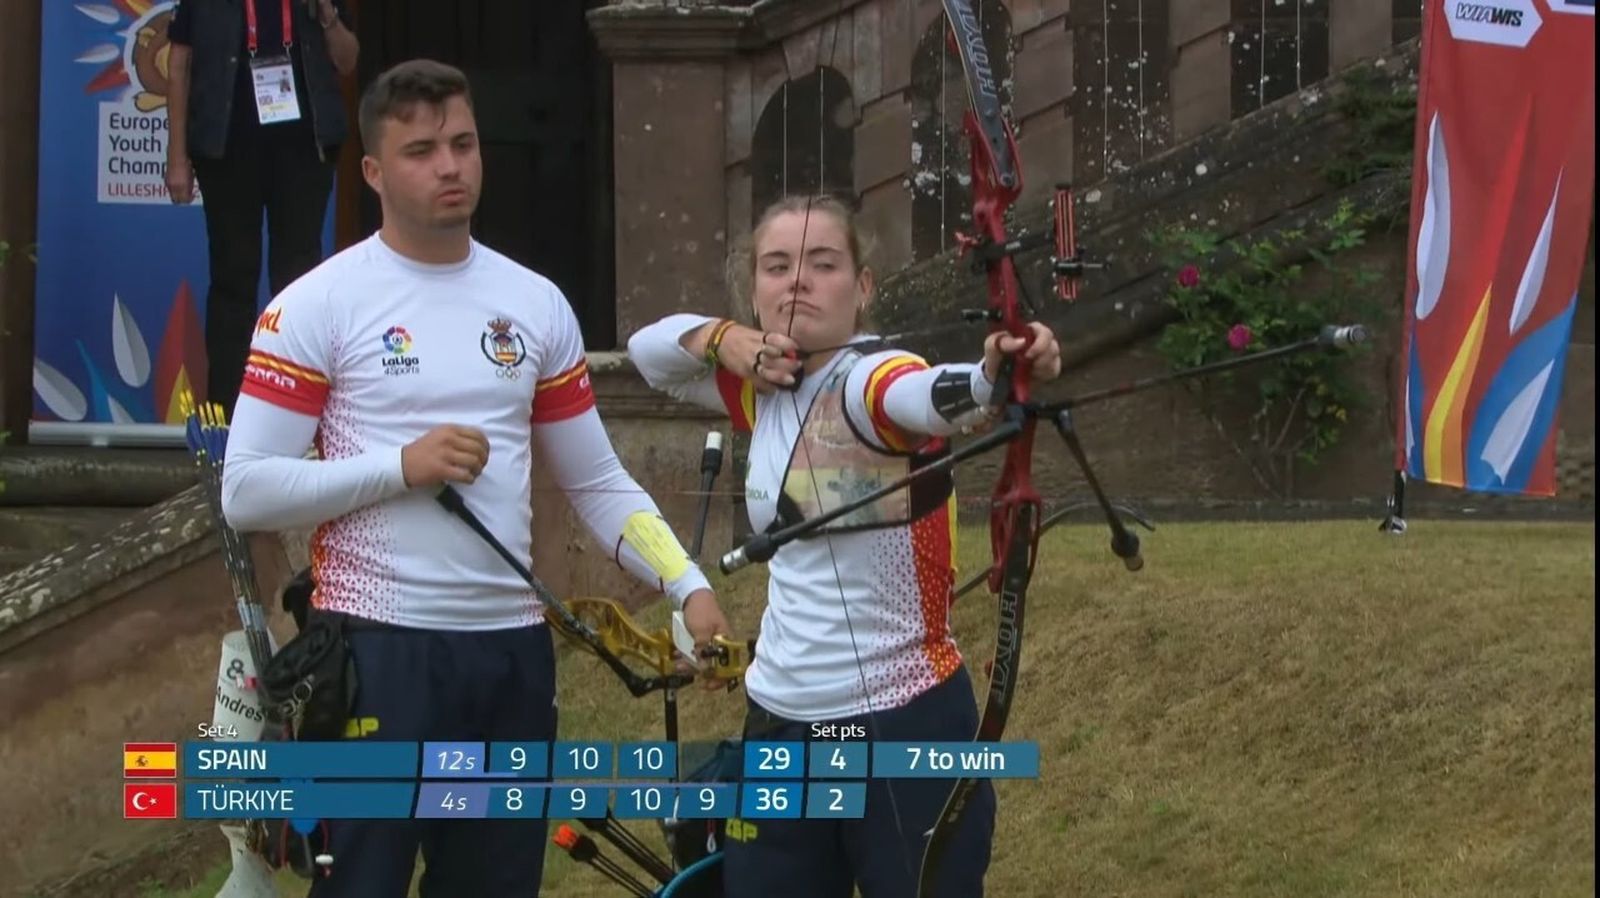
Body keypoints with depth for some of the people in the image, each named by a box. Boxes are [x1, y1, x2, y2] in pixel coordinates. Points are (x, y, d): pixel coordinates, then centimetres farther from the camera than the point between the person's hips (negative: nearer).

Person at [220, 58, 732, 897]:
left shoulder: (536, 305, 9)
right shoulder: (317, 305, -4)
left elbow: (597, 481, 13)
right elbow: (246, 490, -8)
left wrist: (688, 585, 0)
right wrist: (401, 465, -15)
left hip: (511, 650, 5)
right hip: (375, 650, -5)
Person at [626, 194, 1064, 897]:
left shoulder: (872, 378, -14)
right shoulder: (767, 390, 8)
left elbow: (933, 396, -37)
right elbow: (649, 349, 21)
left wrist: (997, 374, -60)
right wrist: (723, 338, -1)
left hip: (905, 731, -7)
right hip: (780, 731, 7)